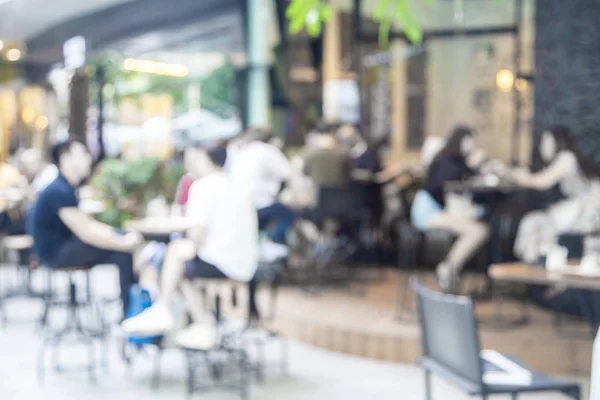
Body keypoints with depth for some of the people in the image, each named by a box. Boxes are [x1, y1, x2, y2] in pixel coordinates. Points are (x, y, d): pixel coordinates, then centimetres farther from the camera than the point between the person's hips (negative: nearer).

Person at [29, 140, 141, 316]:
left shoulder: (64, 188, 12)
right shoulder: (60, 191, -22)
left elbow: (87, 223, 14)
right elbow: (86, 233, -25)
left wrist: (122, 237, 1)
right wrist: (124, 244, -19)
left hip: (64, 245, 10)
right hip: (56, 252, -10)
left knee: (126, 244, 7)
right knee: (123, 253, -18)